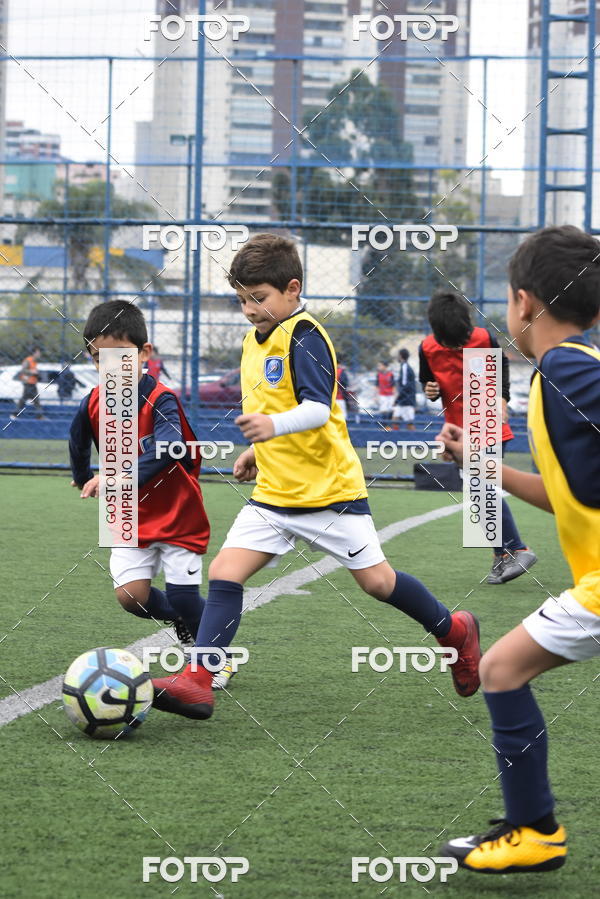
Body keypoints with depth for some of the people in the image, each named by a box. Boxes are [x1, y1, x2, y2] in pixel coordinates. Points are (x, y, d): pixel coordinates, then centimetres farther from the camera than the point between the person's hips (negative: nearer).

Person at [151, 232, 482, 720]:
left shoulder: (304, 337, -16)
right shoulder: (256, 338, 11)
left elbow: (318, 409, -29)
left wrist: (274, 426, -46)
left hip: (329, 488, -7)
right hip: (273, 494, 7)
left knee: (377, 580, 4)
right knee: (224, 572, -9)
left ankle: (454, 631, 29)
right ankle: (196, 682, -14)